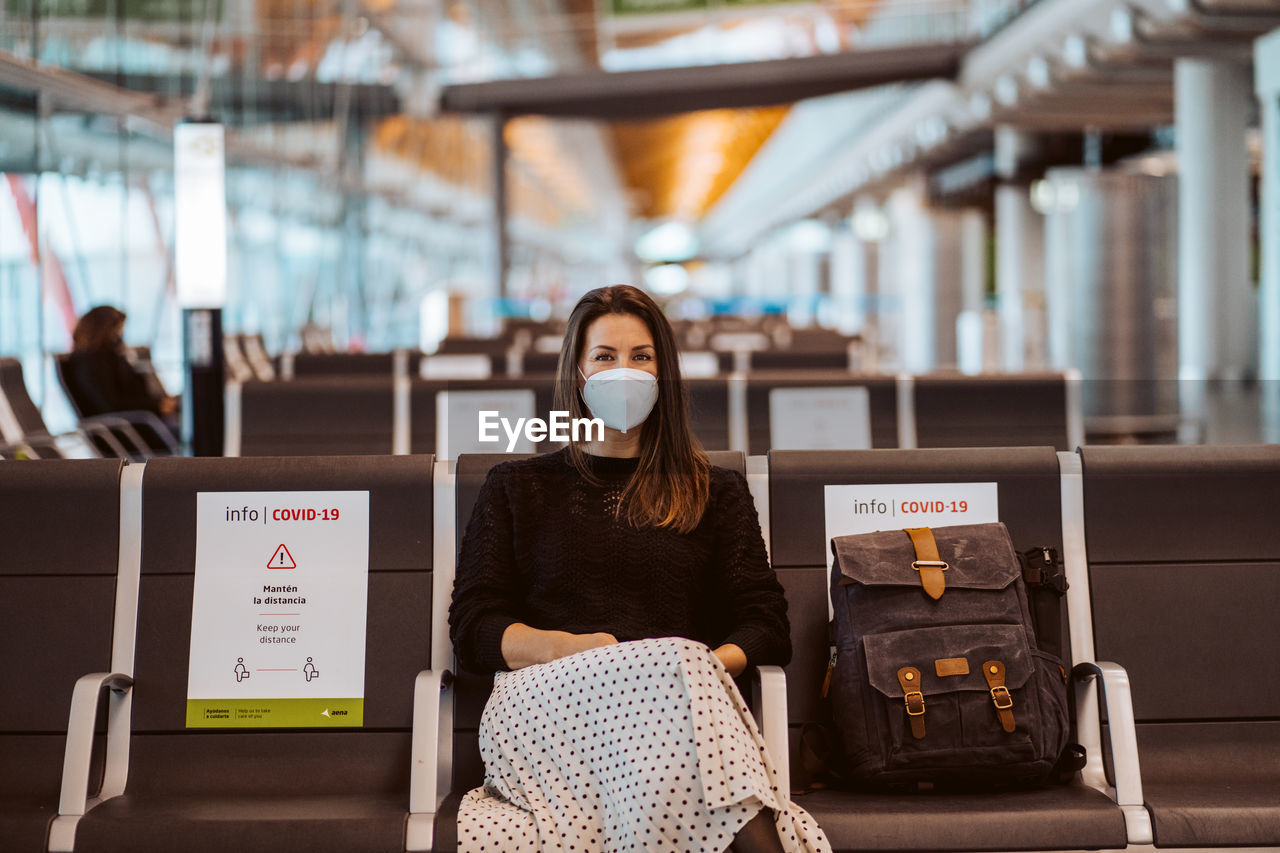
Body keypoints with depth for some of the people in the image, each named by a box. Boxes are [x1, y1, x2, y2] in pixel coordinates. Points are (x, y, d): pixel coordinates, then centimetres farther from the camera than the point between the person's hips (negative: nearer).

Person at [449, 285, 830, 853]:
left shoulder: (717, 493, 25)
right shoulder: (517, 487, 23)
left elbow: (767, 630, 13)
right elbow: (472, 629, 12)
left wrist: (709, 665, -11)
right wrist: (574, 648, -8)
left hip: (681, 697, 1)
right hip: (545, 699, -1)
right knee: (675, 664, -35)